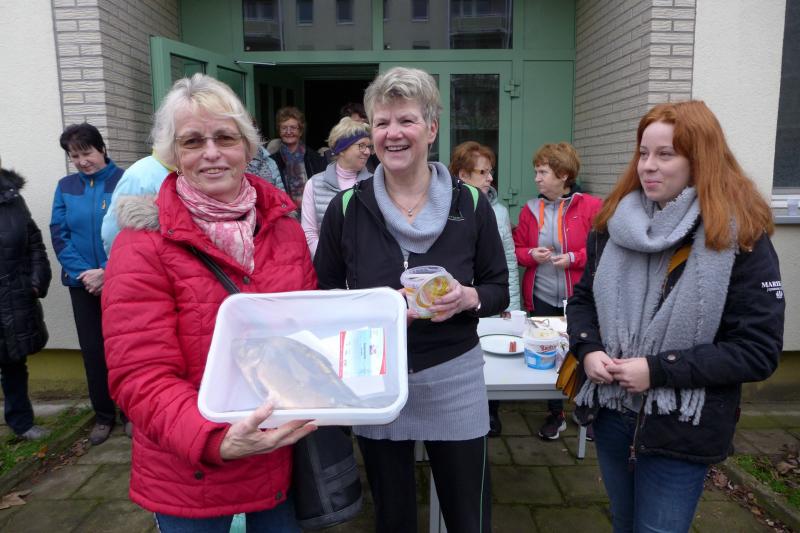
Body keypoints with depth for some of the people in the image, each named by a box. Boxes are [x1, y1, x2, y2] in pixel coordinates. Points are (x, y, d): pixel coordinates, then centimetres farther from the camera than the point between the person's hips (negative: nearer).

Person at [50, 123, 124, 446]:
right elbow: (59, 235, 3)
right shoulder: (65, 186, 7)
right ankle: (103, 415, 24)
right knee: (92, 350, 9)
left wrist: (107, 272, -17)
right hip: (82, 283, 4)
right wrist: (84, 272, -10)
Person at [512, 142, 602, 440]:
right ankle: (555, 415, 31)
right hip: (541, 298, 4)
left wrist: (573, 258, -18)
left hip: (579, 298, -3)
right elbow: (517, 249, 9)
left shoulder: (591, 207, -7)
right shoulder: (530, 209, 4)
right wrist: (531, 254, -11)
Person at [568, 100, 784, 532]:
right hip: (613, 415, 5)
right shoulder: (614, 222, 2)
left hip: (682, 432, -4)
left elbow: (759, 350, -14)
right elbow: (583, 298, 10)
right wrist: (587, 349, -10)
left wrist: (659, 370, -21)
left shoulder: (741, 238, -12)